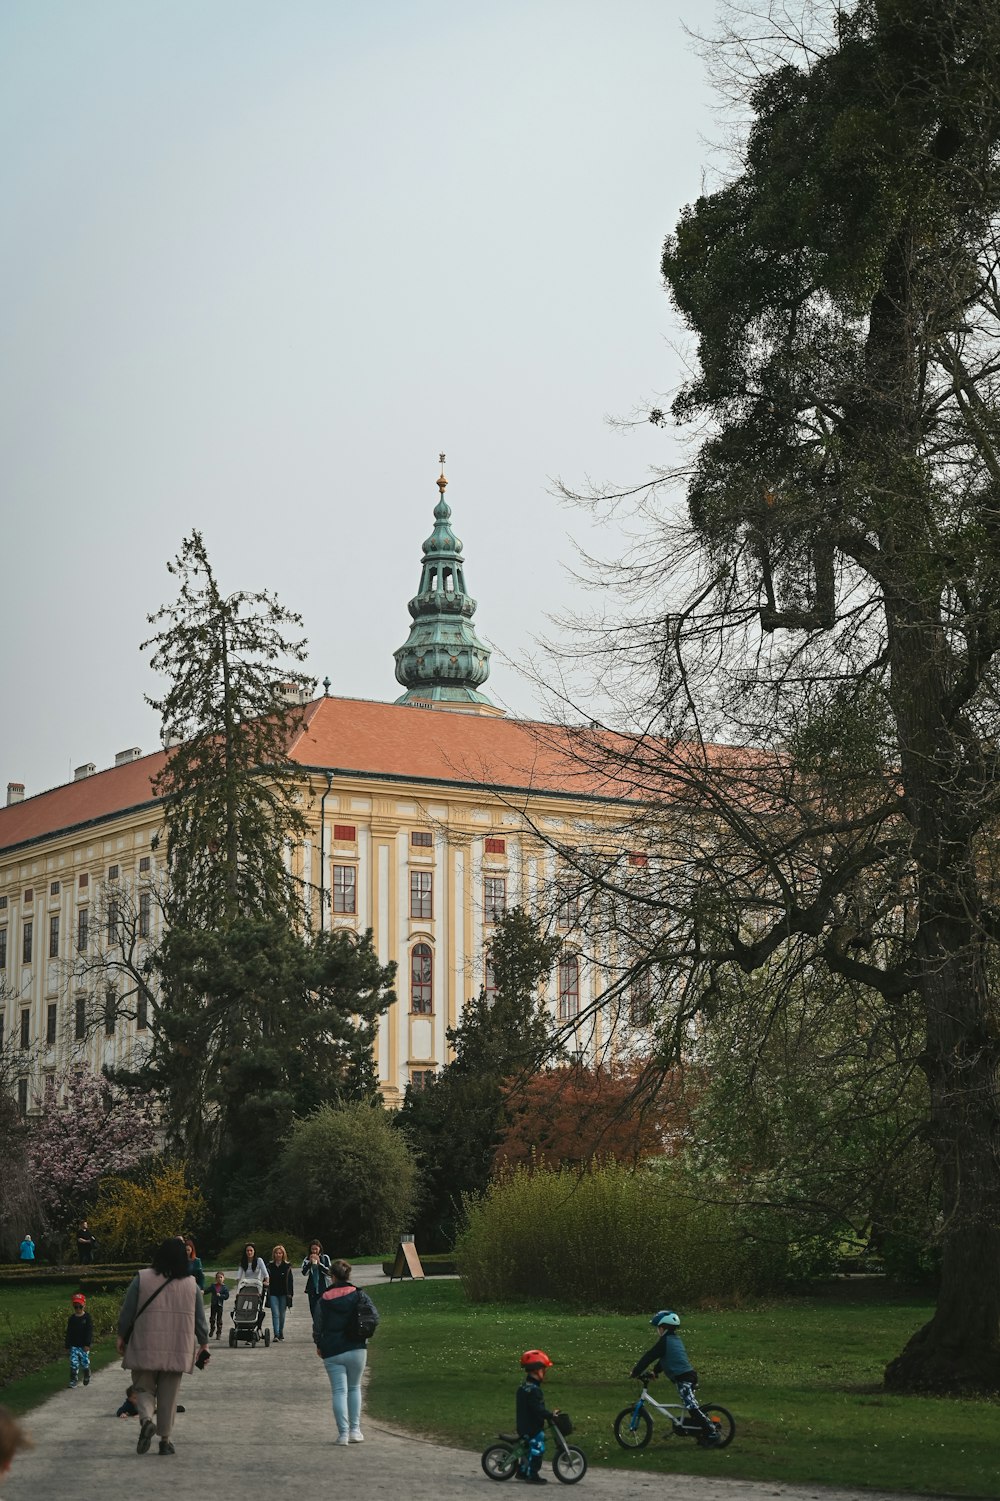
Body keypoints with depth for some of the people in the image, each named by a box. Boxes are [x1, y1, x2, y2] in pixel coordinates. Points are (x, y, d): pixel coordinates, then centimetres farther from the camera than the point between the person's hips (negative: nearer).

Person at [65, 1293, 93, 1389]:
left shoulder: (87, 1318, -5)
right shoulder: (71, 1318, 4)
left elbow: (89, 1331, -7)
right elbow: (68, 1333, 8)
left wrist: (88, 1344, -14)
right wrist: (67, 1346, 5)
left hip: (84, 1346, -2)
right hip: (74, 1345, 2)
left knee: (85, 1363, 7)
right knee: (73, 1363, -7)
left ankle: (87, 1379, 30)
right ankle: (73, 1381, -1)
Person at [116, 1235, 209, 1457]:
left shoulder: (142, 1279, -4)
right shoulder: (191, 1284, 3)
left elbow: (127, 1311, -2)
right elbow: (200, 1318, 6)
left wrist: (121, 1336, 10)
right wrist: (204, 1343, 17)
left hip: (146, 1347, -2)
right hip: (177, 1349, 2)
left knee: (144, 1387, 10)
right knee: (168, 1394, 10)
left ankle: (146, 1419, -17)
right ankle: (165, 1438, 10)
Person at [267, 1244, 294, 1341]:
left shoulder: (287, 1266, 4)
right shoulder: (270, 1266, 6)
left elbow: (290, 1281, 3)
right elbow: (267, 1279, 5)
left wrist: (289, 1294, -3)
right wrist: (266, 1292, -4)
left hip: (283, 1293, 1)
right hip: (273, 1294, -1)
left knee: (282, 1315, 8)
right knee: (275, 1314, -11)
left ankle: (281, 1334, 22)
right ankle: (276, 1335, -17)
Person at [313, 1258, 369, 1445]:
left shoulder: (323, 1300, -2)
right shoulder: (359, 1295, -1)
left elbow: (317, 1326, 4)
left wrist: (319, 1346, 19)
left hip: (332, 1352, -1)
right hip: (357, 1349, 1)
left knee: (339, 1391, 2)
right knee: (354, 1388, 16)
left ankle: (343, 1433, -6)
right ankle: (355, 1430, 12)